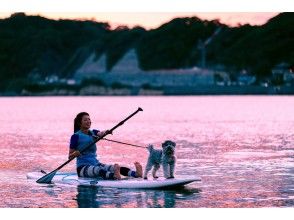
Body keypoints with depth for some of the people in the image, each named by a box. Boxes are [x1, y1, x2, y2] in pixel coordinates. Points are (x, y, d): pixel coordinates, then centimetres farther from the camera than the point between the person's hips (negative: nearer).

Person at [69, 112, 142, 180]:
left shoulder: (93, 133, 15)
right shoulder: (76, 136, -1)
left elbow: (100, 134, -8)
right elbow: (70, 156, -3)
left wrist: (105, 132, -30)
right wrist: (75, 154, -25)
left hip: (96, 164, 5)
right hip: (83, 167, -5)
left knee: (115, 168, -21)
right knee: (98, 170, -37)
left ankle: (136, 174, -46)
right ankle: (114, 176, -67)